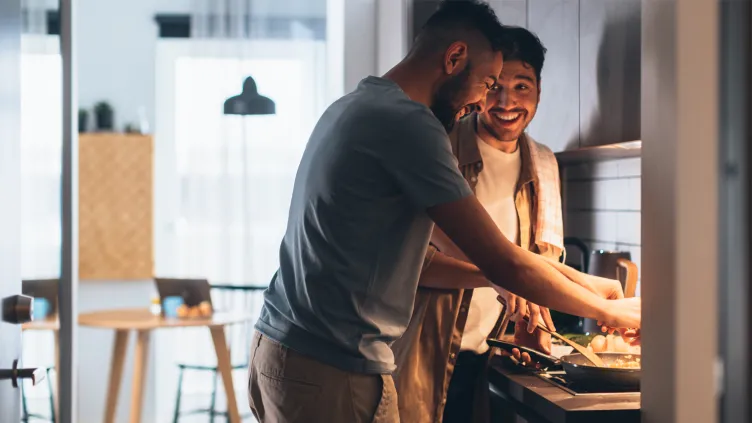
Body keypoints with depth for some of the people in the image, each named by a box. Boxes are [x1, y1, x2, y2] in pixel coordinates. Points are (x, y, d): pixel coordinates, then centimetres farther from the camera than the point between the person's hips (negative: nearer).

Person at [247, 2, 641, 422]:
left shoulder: (352, 106, 13)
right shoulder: (408, 123, -16)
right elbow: (503, 262, -15)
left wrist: (504, 277, 15)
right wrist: (612, 312, -2)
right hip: (333, 371, -10)